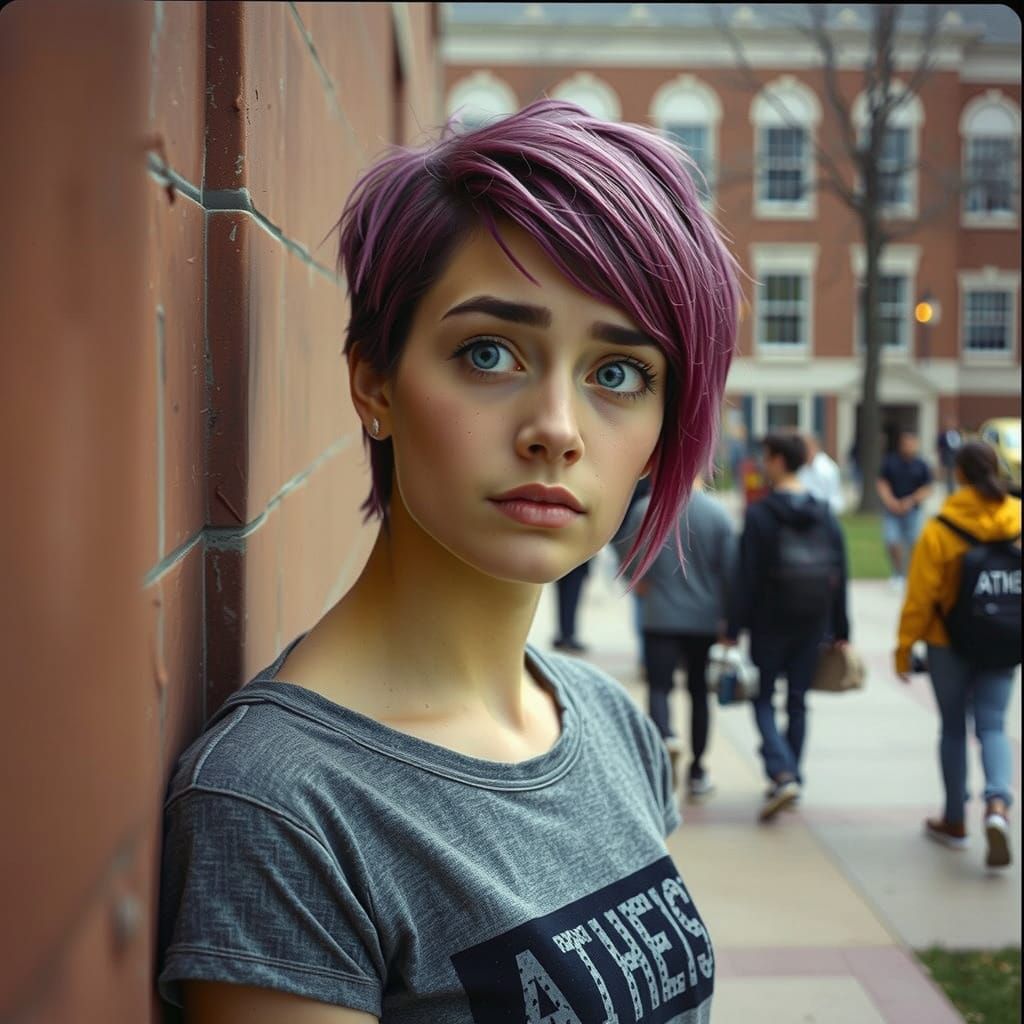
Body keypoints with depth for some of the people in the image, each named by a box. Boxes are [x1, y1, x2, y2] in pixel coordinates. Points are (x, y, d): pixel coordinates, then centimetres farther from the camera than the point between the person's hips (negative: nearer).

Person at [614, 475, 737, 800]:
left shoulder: (645, 509, -6)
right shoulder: (717, 514, -4)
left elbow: (625, 551, 2)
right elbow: (730, 569, -3)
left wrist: (639, 580, 22)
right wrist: (727, 617, 8)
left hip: (660, 617, -1)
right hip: (705, 618, 1)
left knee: (659, 686, 2)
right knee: (699, 691, 12)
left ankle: (665, 736, -29)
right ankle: (696, 773, 17)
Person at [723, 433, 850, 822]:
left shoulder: (759, 515, -12)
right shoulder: (824, 514, 4)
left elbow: (746, 578, -14)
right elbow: (839, 578, 6)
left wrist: (733, 631, -9)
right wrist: (840, 632, 11)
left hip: (770, 624, -5)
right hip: (813, 624, 5)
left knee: (763, 699, 5)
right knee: (797, 701, 14)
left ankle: (783, 774, -12)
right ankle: (791, 779, 20)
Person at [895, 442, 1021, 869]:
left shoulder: (940, 529, -13)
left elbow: (921, 595, -12)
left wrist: (904, 646, -4)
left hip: (949, 643, -2)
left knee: (954, 728, 13)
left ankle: (955, 821, 22)